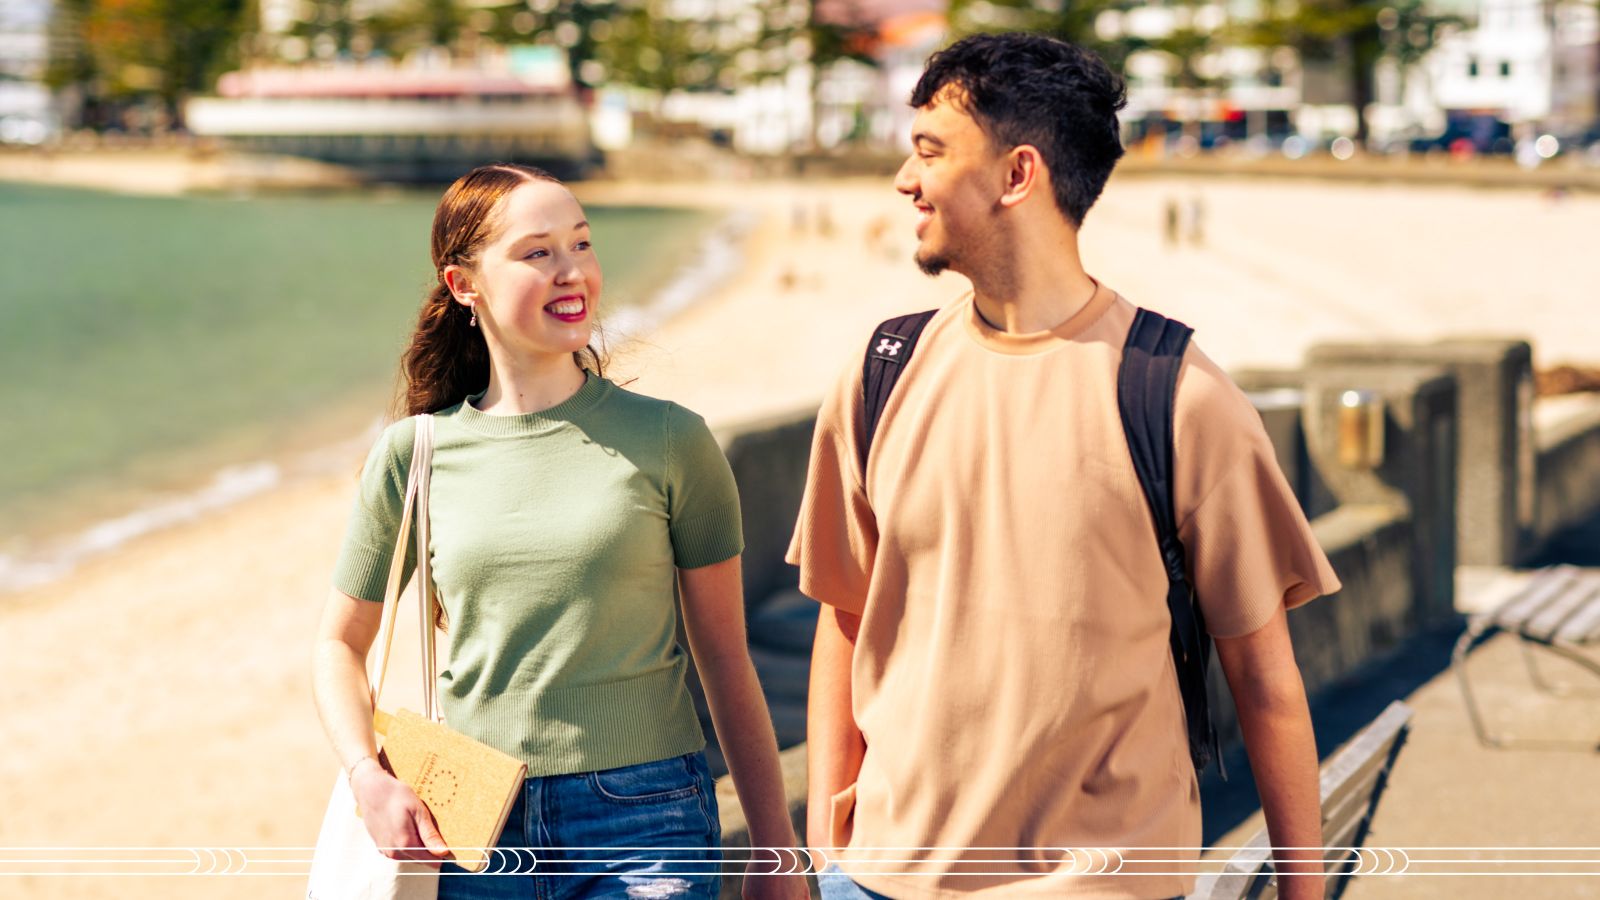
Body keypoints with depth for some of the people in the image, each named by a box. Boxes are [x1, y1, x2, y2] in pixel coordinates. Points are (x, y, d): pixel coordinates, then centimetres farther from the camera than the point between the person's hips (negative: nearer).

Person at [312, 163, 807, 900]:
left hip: (643, 819, -1)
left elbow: (726, 661, 3)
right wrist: (369, 780, -5)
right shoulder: (412, 455, 2)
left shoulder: (668, 440, -1)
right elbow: (341, 644, 13)